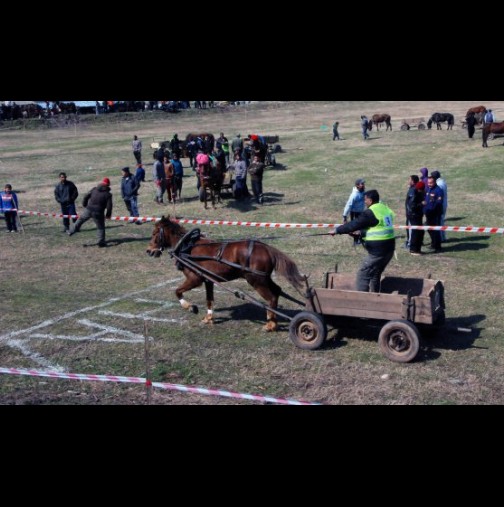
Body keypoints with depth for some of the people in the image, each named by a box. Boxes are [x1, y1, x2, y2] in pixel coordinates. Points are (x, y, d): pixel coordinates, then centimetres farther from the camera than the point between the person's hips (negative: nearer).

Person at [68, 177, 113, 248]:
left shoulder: (94, 189, 4)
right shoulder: (108, 194, -6)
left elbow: (86, 197, 7)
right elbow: (109, 206, -9)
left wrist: (84, 205, 23)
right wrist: (108, 215, 5)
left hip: (88, 210, 3)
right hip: (98, 213, -3)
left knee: (80, 220, 26)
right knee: (100, 227, 10)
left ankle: (72, 231, 31)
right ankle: (101, 242, 7)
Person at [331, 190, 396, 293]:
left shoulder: (371, 212, -14)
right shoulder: (386, 209, 12)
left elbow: (355, 224, -10)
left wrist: (337, 230, 0)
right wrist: (361, 233, 22)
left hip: (378, 251, -9)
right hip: (389, 249, 9)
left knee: (363, 275, -2)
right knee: (375, 274, 23)